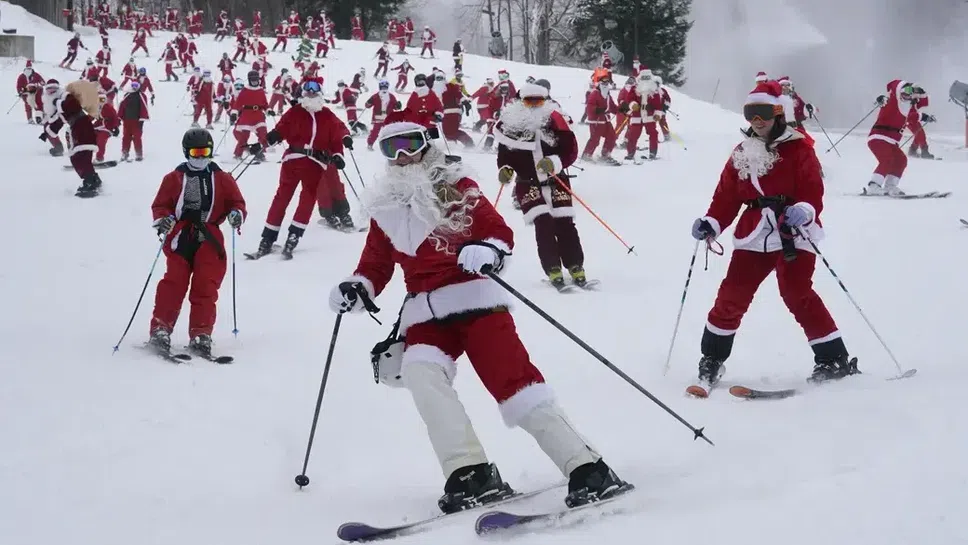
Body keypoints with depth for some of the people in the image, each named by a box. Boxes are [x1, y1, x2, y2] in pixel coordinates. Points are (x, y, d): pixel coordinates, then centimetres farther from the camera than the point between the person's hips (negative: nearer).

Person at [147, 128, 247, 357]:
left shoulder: (222, 179, 11)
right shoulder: (174, 178, 9)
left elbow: (237, 202, 10)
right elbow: (160, 204, 10)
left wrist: (236, 214, -13)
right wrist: (162, 218, -10)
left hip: (209, 240, 1)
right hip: (179, 238, -1)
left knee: (205, 287, -5)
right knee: (174, 283, -12)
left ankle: (200, 335, 0)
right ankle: (160, 330, -8)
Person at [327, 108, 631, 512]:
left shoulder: (455, 187, 4)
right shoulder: (384, 206, 17)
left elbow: (498, 230, -2)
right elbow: (376, 264, 23)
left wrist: (489, 251, -25)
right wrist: (357, 288, 2)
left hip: (473, 297, -4)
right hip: (424, 313, 4)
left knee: (514, 381, -15)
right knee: (420, 371, -26)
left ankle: (586, 469, -13)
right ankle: (470, 473, -27)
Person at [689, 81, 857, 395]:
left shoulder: (798, 149, -1)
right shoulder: (741, 155, 15)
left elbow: (813, 191, -9)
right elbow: (726, 198, 12)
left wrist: (803, 211, -30)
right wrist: (711, 224, -4)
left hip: (793, 234, -5)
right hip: (754, 235, 5)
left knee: (797, 294, -16)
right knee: (732, 295, 0)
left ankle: (835, 360, -7)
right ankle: (712, 361, 14)